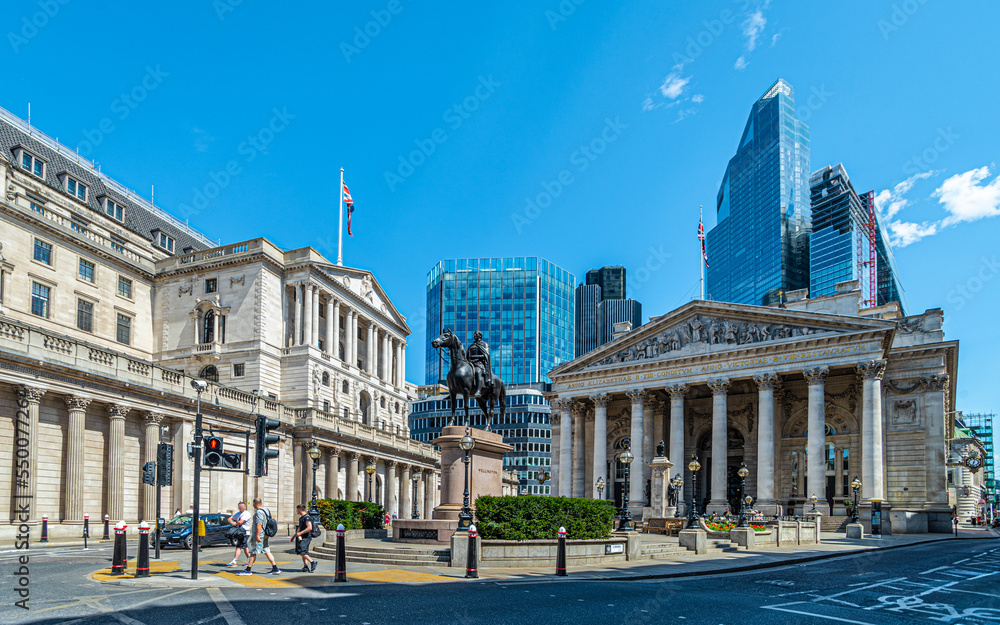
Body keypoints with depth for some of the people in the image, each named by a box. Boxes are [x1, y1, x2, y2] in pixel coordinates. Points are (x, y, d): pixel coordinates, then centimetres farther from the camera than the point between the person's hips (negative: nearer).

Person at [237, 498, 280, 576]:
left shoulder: (259, 512, -17)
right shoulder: (266, 510, 14)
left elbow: (259, 524, -24)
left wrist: (257, 536, -25)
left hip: (259, 535, -9)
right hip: (265, 535, 9)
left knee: (253, 552, -1)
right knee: (266, 551, 8)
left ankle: (248, 570, 6)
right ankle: (275, 569, 4)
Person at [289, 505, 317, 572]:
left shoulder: (307, 517, -13)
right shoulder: (301, 518, 18)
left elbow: (310, 528, -23)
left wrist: (300, 533, -20)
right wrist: (293, 537, 27)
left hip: (306, 537, -10)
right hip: (302, 537, 10)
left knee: (301, 551, -15)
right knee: (303, 553, 7)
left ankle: (312, 562, -9)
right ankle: (305, 567, 9)